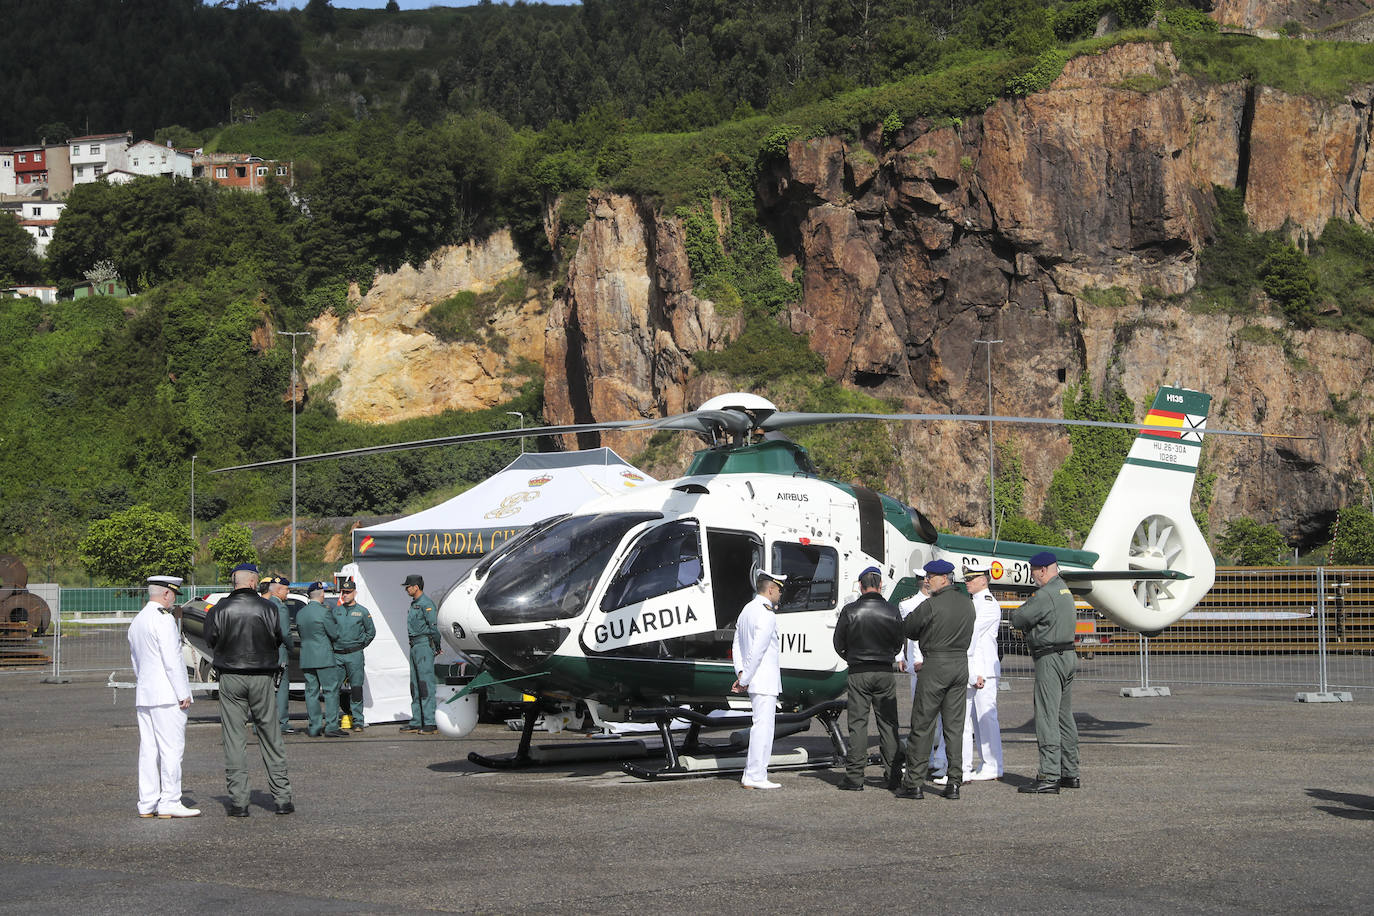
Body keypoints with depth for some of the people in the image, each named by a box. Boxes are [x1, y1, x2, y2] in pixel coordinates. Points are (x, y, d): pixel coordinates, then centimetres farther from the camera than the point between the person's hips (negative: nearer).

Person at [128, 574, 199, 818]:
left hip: (143, 695, 9)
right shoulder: (164, 620, -12)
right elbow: (172, 661, -16)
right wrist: (184, 694, -13)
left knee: (148, 750, 8)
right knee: (172, 748, -6)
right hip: (167, 696, -9)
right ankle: (169, 802, -7)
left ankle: (147, 803, 8)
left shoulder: (136, 622, 17)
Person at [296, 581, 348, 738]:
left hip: (306, 659, 6)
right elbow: (334, 634, -8)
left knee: (311, 692, 8)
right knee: (331, 691, -1)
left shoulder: (300, 613, 7)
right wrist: (335, 623, 9)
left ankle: (314, 727, 8)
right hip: (324, 657, -6)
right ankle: (331, 726, -5)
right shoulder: (324, 612, -12)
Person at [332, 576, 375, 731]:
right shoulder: (336, 611, 11)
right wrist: (332, 645, 8)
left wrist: (360, 645, 3)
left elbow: (371, 632, 8)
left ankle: (358, 721, 0)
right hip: (337, 655, 3)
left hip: (354, 655, -3)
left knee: (356, 688, -4)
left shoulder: (363, 612, 3)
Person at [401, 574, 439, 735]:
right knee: (415, 684, 11)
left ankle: (430, 723, -12)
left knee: (426, 683, -11)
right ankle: (416, 722, 16)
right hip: (414, 646, 10)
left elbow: (433, 626, -16)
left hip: (424, 645, -10)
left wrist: (437, 646, -12)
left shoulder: (426, 603, -12)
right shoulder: (414, 604, 18)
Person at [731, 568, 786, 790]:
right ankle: (756, 777, -4)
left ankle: (751, 774, 17)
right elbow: (757, 652, -20)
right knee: (763, 726, -6)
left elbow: (737, 646, 12)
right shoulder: (767, 616, -16)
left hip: (754, 680, 10)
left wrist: (741, 674, 4)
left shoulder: (747, 610, 14)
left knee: (761, 725, 15)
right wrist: (745, 679, -14)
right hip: (765, 681, -10)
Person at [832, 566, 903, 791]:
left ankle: (855, 776, -2)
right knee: (888, 723, 8)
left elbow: (839, 645, 1)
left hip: (858, 672, -2)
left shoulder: (850, 611, -7)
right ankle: (892, 775, 10)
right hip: (885, 672, 2)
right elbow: (898, 645, 8)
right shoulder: (892, 612, -1)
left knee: (858, 723, 1)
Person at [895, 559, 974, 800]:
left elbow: (907, 629, -5)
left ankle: (913, 782, 0)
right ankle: (954, 782, 6)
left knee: (922, 725, 0)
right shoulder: (967, 604, 8)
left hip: (936, 665, -6)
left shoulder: (931, 605, -13)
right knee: (954, 726, 9)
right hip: (961, 664, 6)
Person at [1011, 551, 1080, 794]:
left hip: (1050, 660, -10)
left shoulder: (1044, 595, -16)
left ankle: (1049, 777, -12)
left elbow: (1017, 620, -15)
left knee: (1047, 718, -9)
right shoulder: (1065, 591, 15)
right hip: (1068, 656, 10)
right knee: (1065, 717, 15)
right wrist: (1028, 611, 8)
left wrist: (1019, 612, 8)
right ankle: (1070, 773, 20)